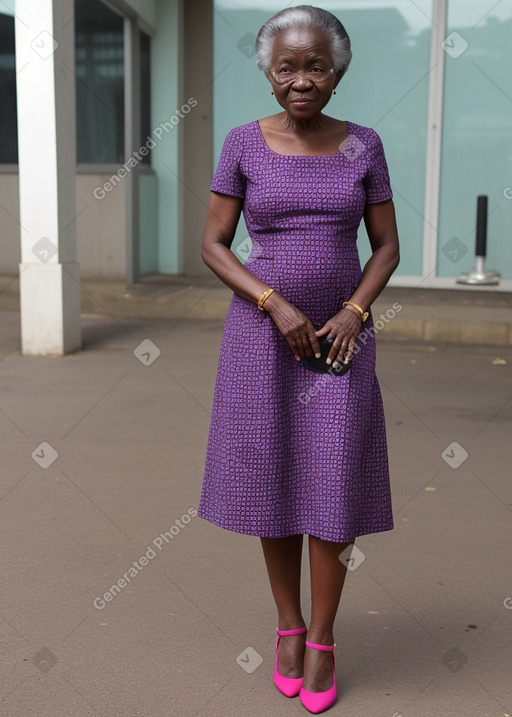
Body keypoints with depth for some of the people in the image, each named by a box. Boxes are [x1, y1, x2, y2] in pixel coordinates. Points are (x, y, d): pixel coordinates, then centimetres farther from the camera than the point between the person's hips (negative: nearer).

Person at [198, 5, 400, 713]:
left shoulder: (362, 144, 1)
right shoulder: (243, 143, -2)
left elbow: (387, 246, 4)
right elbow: (213, 245, -3)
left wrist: (353, 313, -13)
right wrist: (277, 307, -17)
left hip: (340, 335, 1)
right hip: (261, 334, 0)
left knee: (331, 488, -1)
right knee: (272, 483, 6)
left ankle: (322, 640, 17)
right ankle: (289, 624, 25)